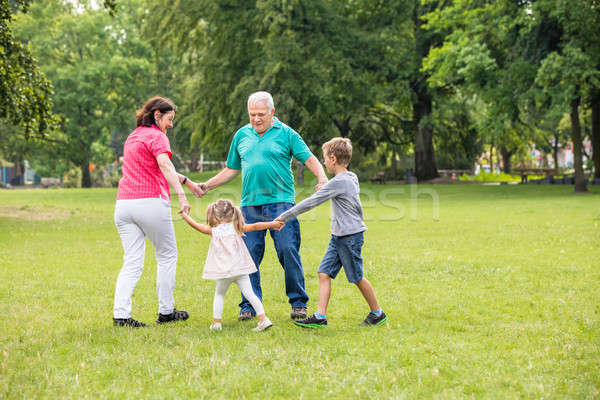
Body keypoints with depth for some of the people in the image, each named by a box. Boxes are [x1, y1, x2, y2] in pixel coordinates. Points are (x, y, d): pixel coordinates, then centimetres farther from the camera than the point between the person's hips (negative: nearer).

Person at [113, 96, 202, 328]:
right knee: (167, 256, 10)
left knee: (131, 263, 3)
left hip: (123, 204, 7)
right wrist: (180, 195, -31)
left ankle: (120, 313, -10)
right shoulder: (156, 136, -3)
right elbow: (165, 165, -21)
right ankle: (166, 311, 15)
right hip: (151, 203, -7)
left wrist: (187, 182, 35)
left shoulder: (133, 137, 24)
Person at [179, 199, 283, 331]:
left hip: (224, 271, -1)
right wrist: (272, 224, 7)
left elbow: (195, 225, 13)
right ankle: (263, 319, -10)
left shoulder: (213, 230, 3)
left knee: (219, 294, 16)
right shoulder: (236, 227, 5)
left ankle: (216, 322, 12)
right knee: (249, 293, -1)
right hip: (240, 269, 1)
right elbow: (255, 226, 0)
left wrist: (185, 215, 27)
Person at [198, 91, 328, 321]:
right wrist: (207, 186, 17)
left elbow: (309, 158, 0)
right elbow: (231, 170, 25)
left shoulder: (286, 134, 5)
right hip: (250, 205, 4)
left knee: (288, 251, -9)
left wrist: (322, 178, -19)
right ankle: (249, 305, 9)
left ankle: (298, 302, 2)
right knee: (249, 254, 0)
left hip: (280, 201, -3)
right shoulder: (241, 136, 17)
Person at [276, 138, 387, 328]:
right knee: (324, 273, 2)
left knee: (357, 278, 2)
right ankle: (320, 317, -2)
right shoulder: (352, 178, 11)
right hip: (339, 236, 9)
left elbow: (311, 203, -17)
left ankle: (378, 314, 17)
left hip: (350, 237, -9)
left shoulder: (338, 182, -18)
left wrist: (285, 217, -12)